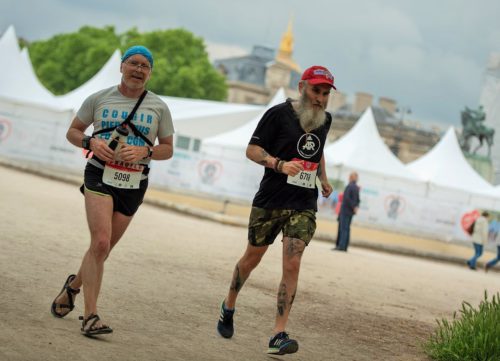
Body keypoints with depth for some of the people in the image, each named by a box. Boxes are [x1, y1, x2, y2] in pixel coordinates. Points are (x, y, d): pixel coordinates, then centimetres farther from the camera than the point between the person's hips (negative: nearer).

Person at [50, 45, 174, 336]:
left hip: (133, 184, 3)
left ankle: (73, 286, 38)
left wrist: (144, 152, -11)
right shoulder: (99, 99, 4)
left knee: (103, 249, 9)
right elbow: (73, 131, 12)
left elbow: (168, 149, 10)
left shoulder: (158, 107, 5)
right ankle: (90, 316, -18)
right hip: (100, 176, -2)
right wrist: (91, 142, -10)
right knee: (100, 243, -20)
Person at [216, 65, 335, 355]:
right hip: (270, 200, -3)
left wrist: (323, 179, 18)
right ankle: (229, 306, 38)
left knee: (292, 266, -11)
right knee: (252, 258, 12)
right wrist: (280, 164, -23)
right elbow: (252, 149, -9)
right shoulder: (279, 113, -8)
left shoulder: (325, 120, 10)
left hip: (304, 205, 3)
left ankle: (279, 334, -11)